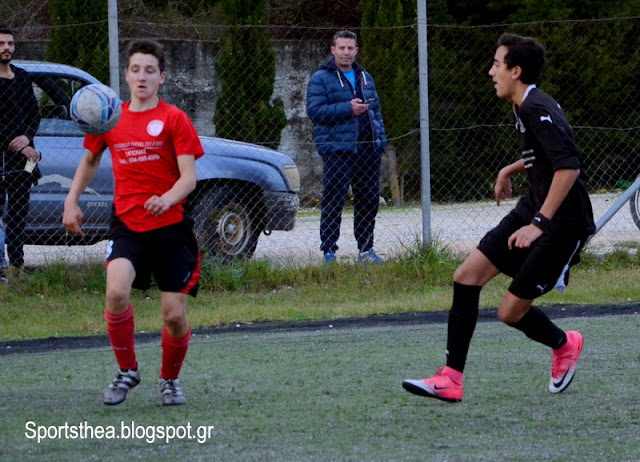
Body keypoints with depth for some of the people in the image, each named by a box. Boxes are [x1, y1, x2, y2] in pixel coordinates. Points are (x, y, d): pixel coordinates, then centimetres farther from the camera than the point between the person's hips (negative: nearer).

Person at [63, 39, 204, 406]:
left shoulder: (174, 119, -3)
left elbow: (189, 177, -9)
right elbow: (90, 160, 26)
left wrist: (168, 198, -29)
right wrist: (72, 201, 15)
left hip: (171, 227, -1)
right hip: (127, 226, 2)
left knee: (175, 314, -3)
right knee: (117, 291, -25)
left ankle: (170, 380, 26)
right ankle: (127, 371, -3)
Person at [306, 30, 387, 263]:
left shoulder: (365, 77, 20)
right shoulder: (321, 79, -1)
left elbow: (375, 109, 26)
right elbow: (315, 110, -12)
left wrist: (380, 138, 14)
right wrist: (348, 109, -17)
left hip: (369, 148, 6)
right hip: (337, 150, -6)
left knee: (369, 200, 9)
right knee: (333, 201, -7)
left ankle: (366, 249, 19)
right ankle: (329, 251, -3)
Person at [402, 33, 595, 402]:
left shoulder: (539, 111, -21)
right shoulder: (526, 108, 10)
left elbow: (569, 167, -31)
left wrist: (539, 224, -31)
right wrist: (511, 170, 26)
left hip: (562, 223, -10)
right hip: (533, 209, 10)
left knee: (511, 312, -7)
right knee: (466, 277, 0)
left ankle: (564, 345, 25)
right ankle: (452, 379, 1)